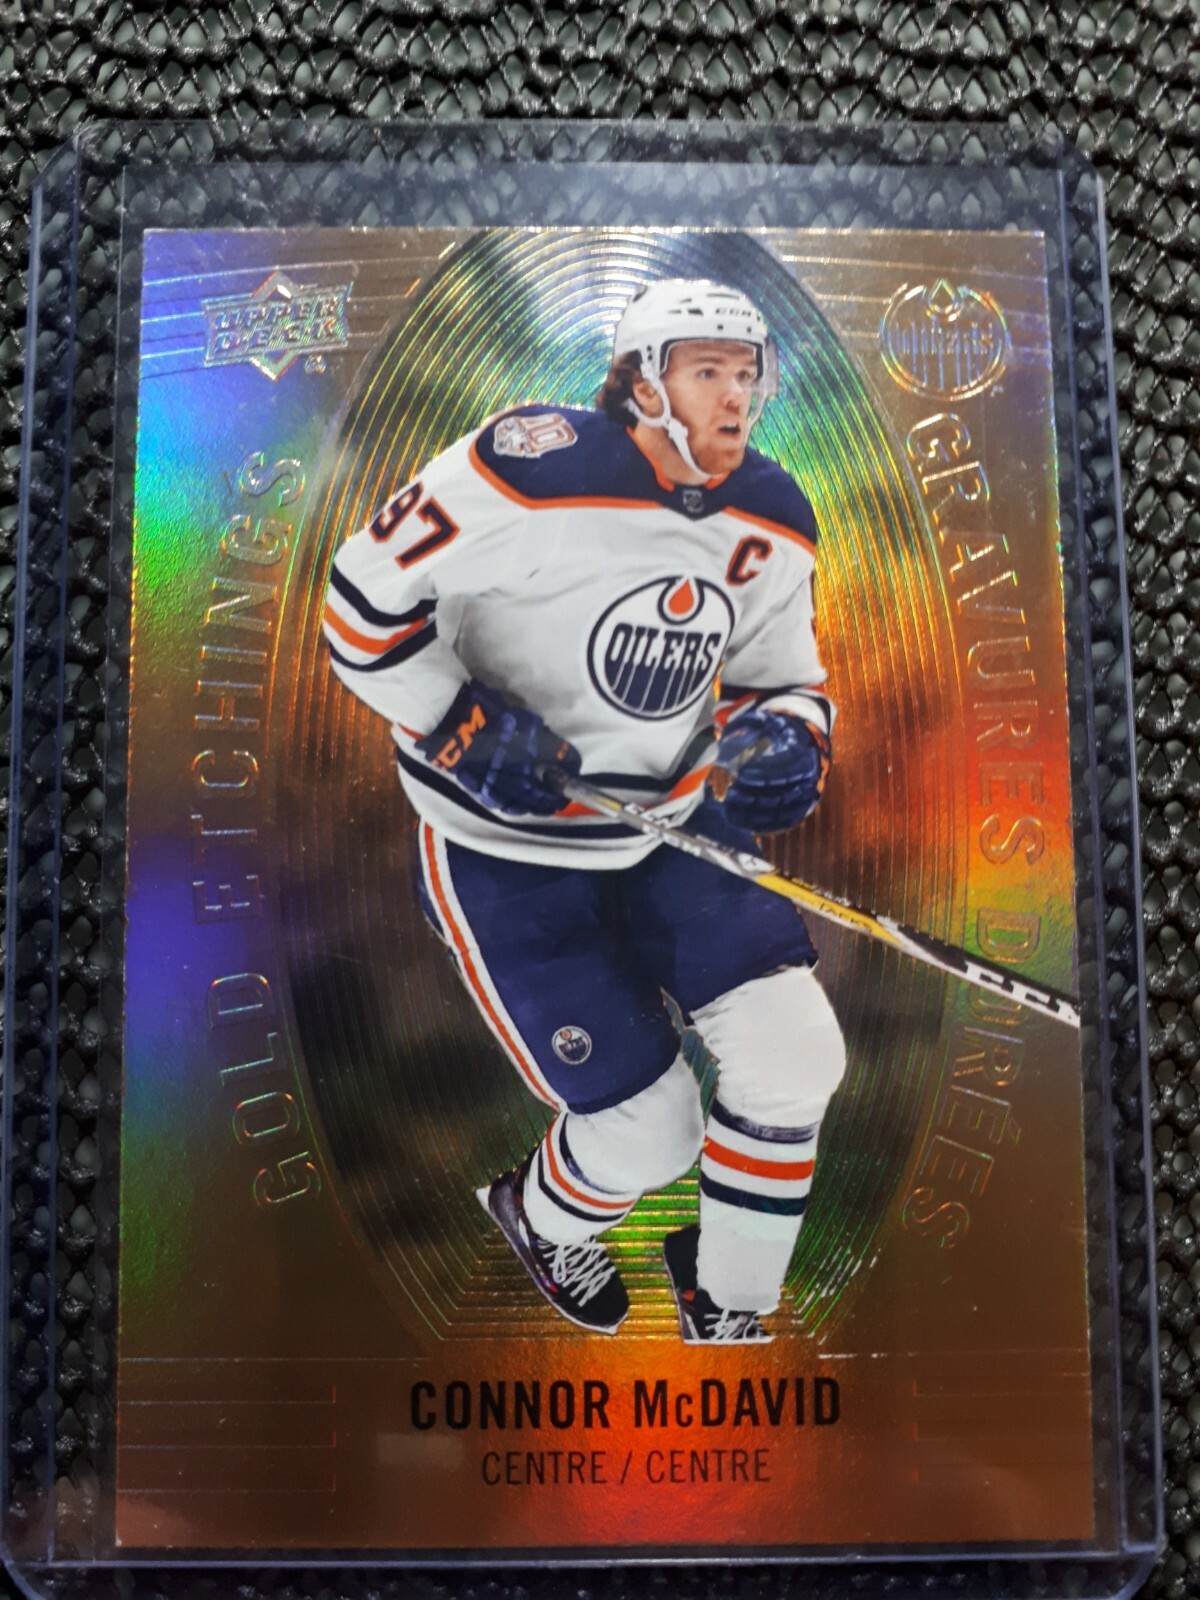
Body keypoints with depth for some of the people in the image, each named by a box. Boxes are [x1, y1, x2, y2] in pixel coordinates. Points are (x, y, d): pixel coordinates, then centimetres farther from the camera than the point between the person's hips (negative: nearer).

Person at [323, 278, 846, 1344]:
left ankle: (726, 1316, 20)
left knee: (794, 1060, -8)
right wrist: (465, 732, -22)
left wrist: (785, 740, -12)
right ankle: (541, 1218, 34)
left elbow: (788, 681, 10)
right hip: (502, 850, -5)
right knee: (651, 1130, -6)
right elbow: (362, 604, -13)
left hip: (668, 829, 6)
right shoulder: (530, 474, -21)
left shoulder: (773, 525, -1)